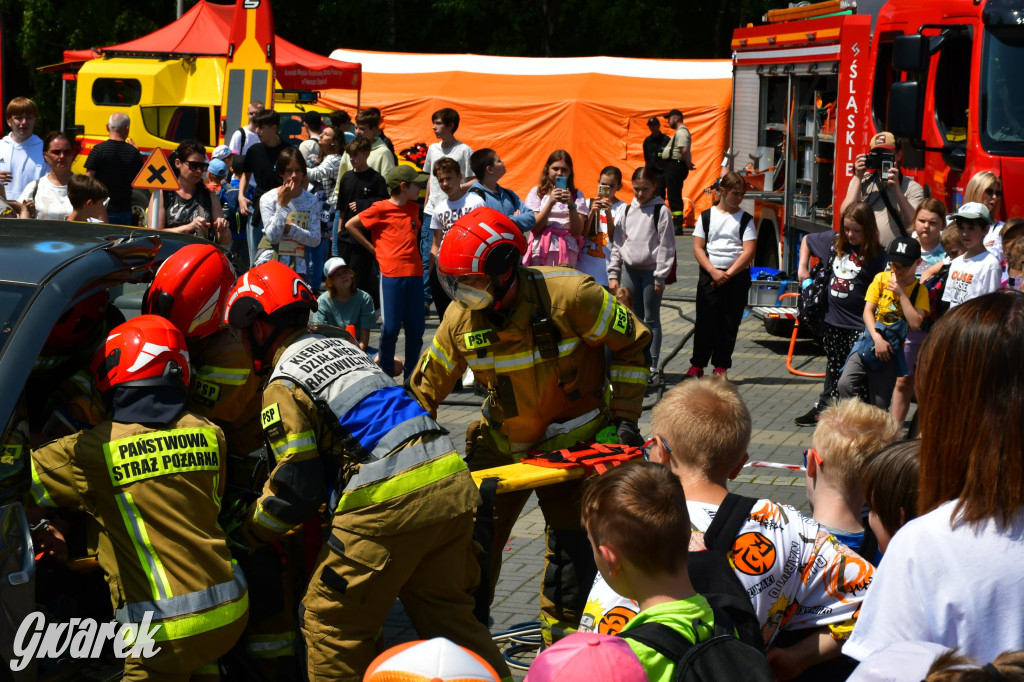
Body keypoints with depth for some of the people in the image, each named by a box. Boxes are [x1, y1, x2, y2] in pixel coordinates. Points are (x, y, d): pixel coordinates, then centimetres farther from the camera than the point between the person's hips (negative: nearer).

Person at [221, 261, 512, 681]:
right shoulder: (341, 345, 22)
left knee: (331, 623, 7)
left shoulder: (282, 384, -1)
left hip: (388, 504, -8)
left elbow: (297, 489, -2)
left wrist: (245, 532, 14)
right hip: (451, 483, 8)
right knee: (447, 612, 18)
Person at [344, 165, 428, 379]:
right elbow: (350, 225, 1)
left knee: (416, 326, 6)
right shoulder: (381, 209, -4)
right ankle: (385, 374, 7)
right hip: (391, 274, -6)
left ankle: (411, 374, 16)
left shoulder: (413, 208, 14)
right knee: (391, 327, -3)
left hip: (414, 273, 6)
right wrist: (373, 248, 1)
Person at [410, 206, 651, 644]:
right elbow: (427, 386, -2)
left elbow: (630, 347, -11)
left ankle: (560, 641, 13)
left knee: (570, 544, -6)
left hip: (572, 439, -3)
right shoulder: (462, 318, -15)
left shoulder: (570, 295, -27)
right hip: (502, 440, 4)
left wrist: (624, 418, -13)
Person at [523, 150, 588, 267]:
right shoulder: (536, 192, 10)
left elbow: (577, 232, 2)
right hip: (541, 250, 0)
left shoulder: (577, 195, 11)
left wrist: (571, 205, -11)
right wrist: (551, 202, -10)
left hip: (567, 252, 0)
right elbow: (534, 228, -1)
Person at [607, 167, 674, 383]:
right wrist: (613, 274, 5)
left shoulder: (660, 211, -6)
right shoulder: (626, 210, 8)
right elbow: (617, 243, 10)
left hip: (651, 271, -4)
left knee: (651, 320, 1)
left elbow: (666, 246, -7)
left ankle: (652, 367, 5)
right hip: (630, 270, 4)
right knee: (633, 319, 8)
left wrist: (660, 277, -10)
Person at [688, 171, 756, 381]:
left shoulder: (745, 219, 4)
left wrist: (728, 274, -12)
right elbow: (698, 247, 0)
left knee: (729, 324, 3)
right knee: (704, 322, -1)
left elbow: (748, 252, -4)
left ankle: (721, 366, 10)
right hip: (709, 276, 0)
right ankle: (697, 364, 8)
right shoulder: (707, 216, 5)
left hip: (737, 277, 0)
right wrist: (713, 272, -12)